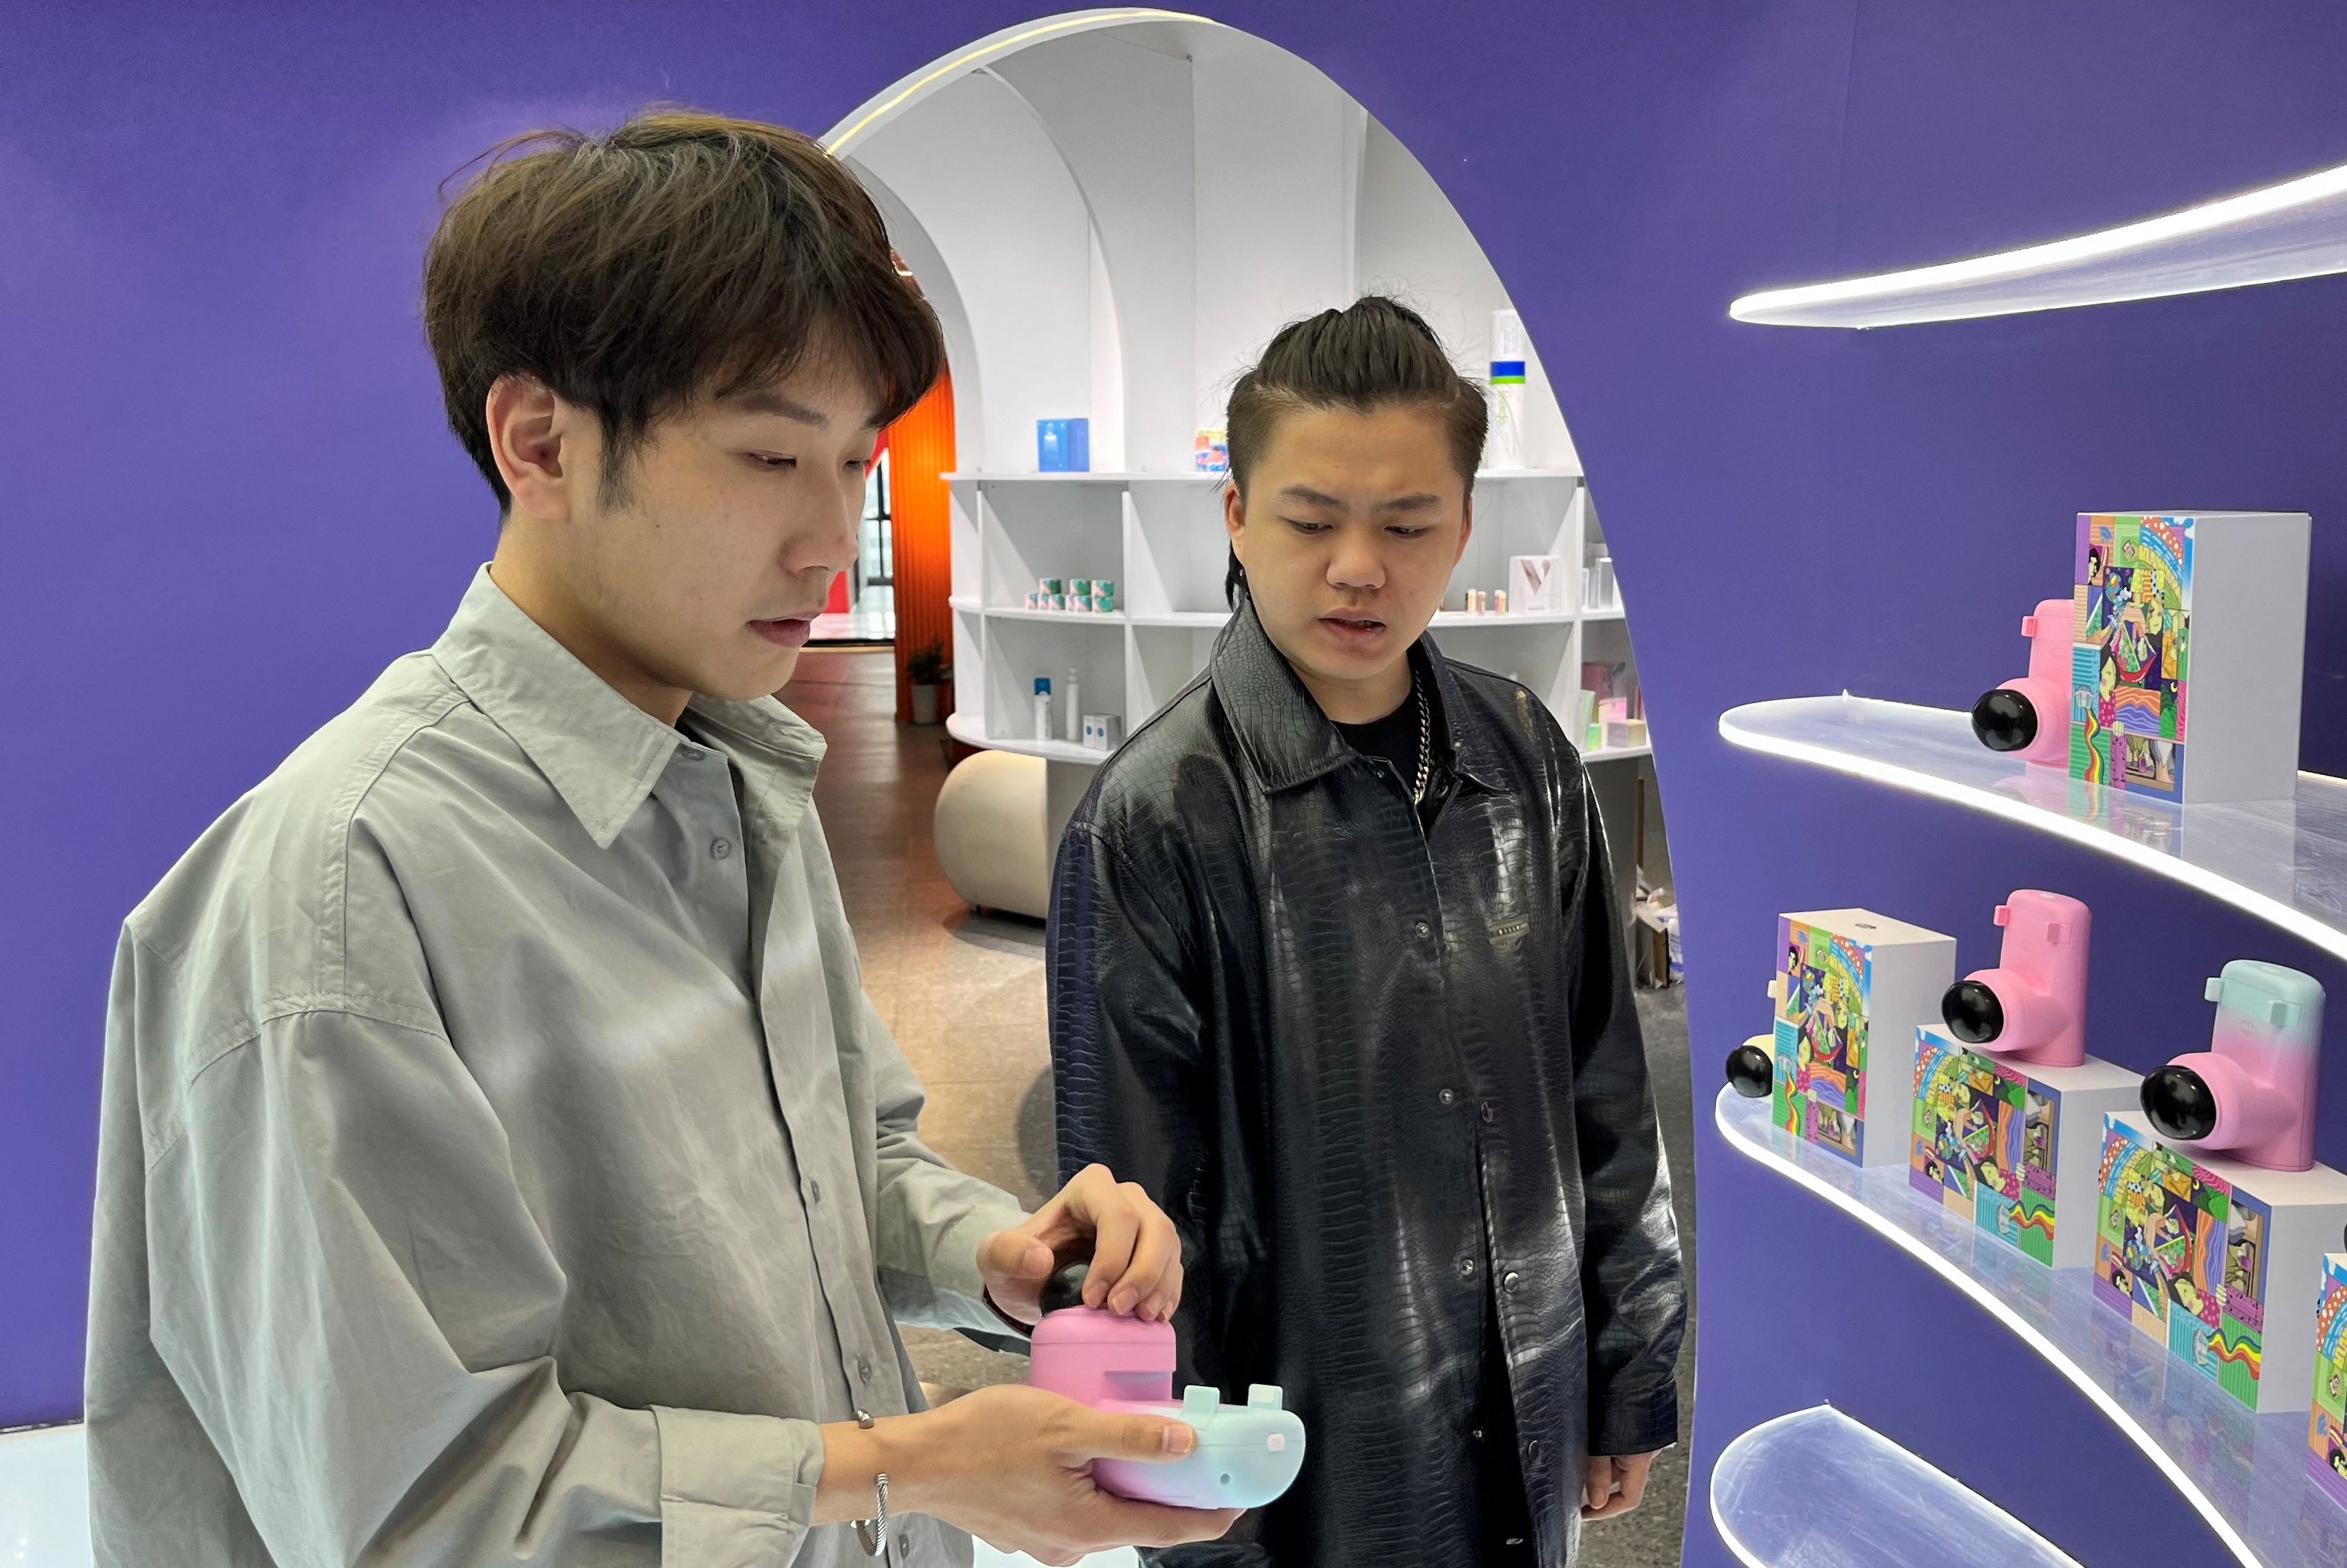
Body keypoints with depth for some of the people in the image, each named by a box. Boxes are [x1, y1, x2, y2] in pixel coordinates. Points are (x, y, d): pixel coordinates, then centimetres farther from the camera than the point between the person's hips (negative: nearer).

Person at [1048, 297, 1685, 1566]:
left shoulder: (1525, 759, -3)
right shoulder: (1156, 819, -18)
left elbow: (1606, 1094, 5)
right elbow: (1141, 1217, -13)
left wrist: (1631, 1383, 8)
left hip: (1530, 1427, 5)